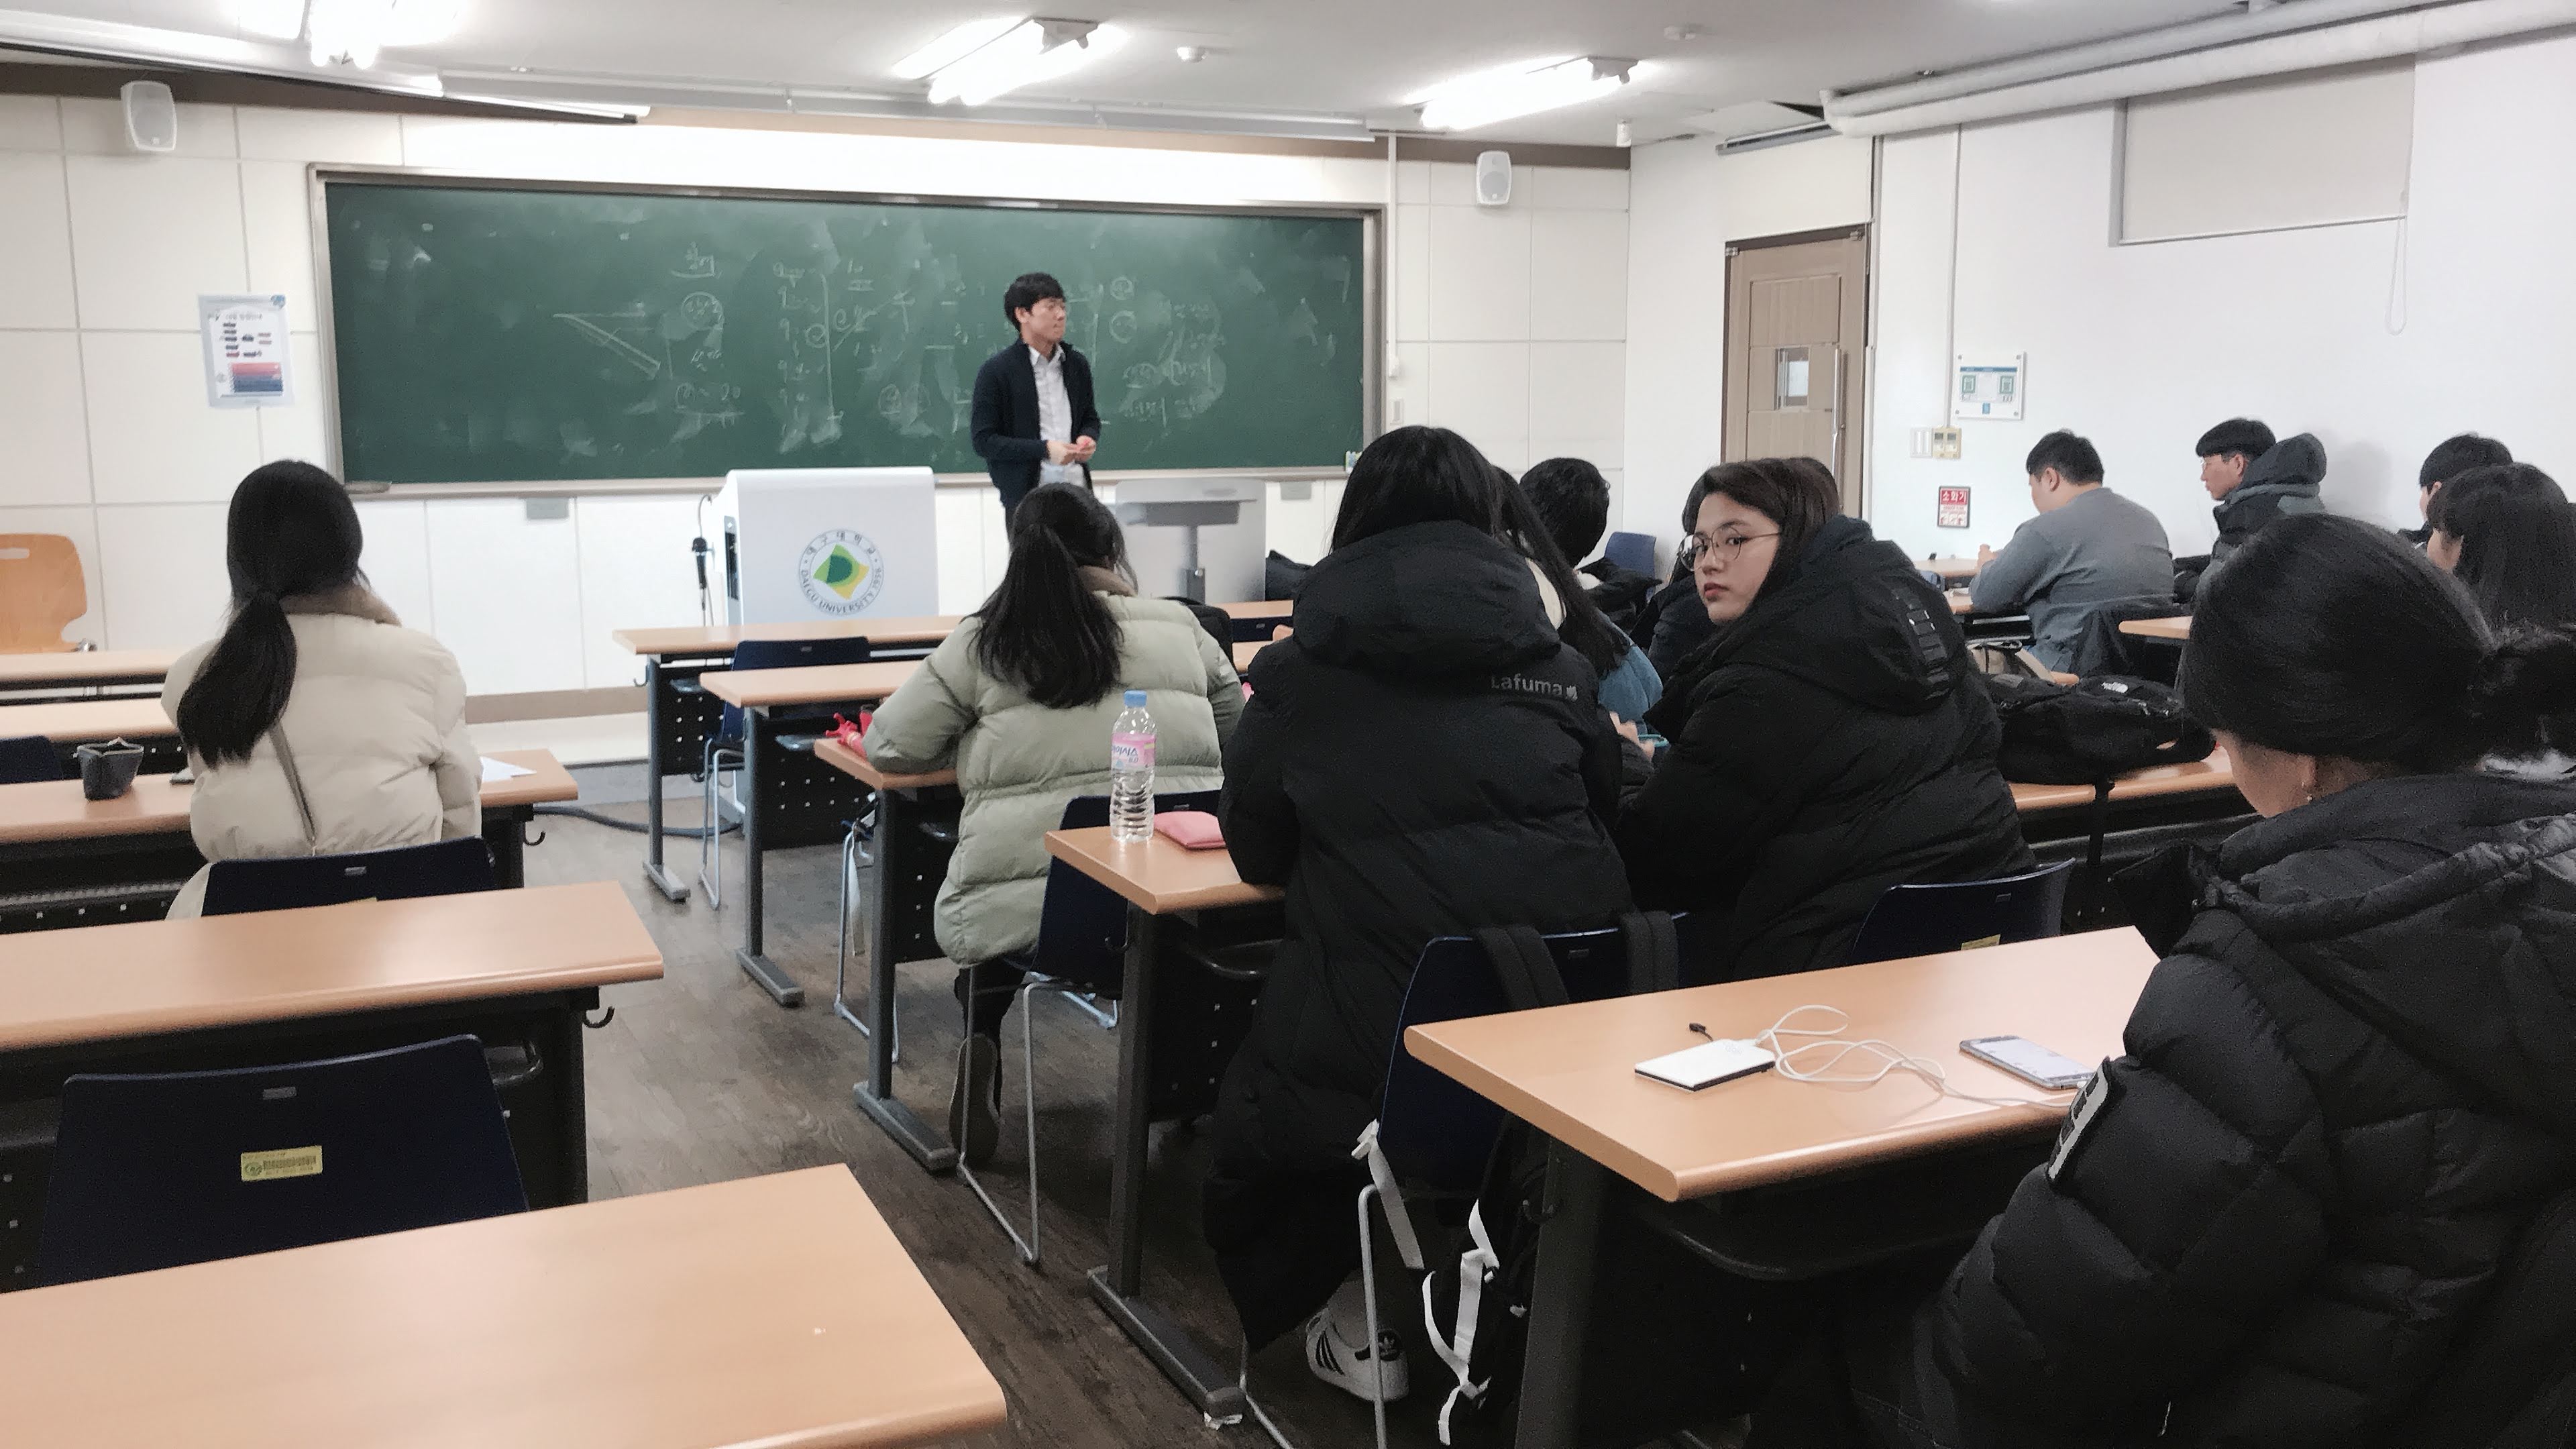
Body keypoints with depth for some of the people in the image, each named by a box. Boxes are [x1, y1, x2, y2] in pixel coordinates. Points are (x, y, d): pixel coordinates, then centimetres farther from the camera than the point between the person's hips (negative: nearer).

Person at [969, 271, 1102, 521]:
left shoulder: (1077, 364, 11)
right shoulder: (996, 370, -4)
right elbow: (984, 441, -7)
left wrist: (1088, 438, -1)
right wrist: (1044, 449, -17)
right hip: (1026, 498, -4)